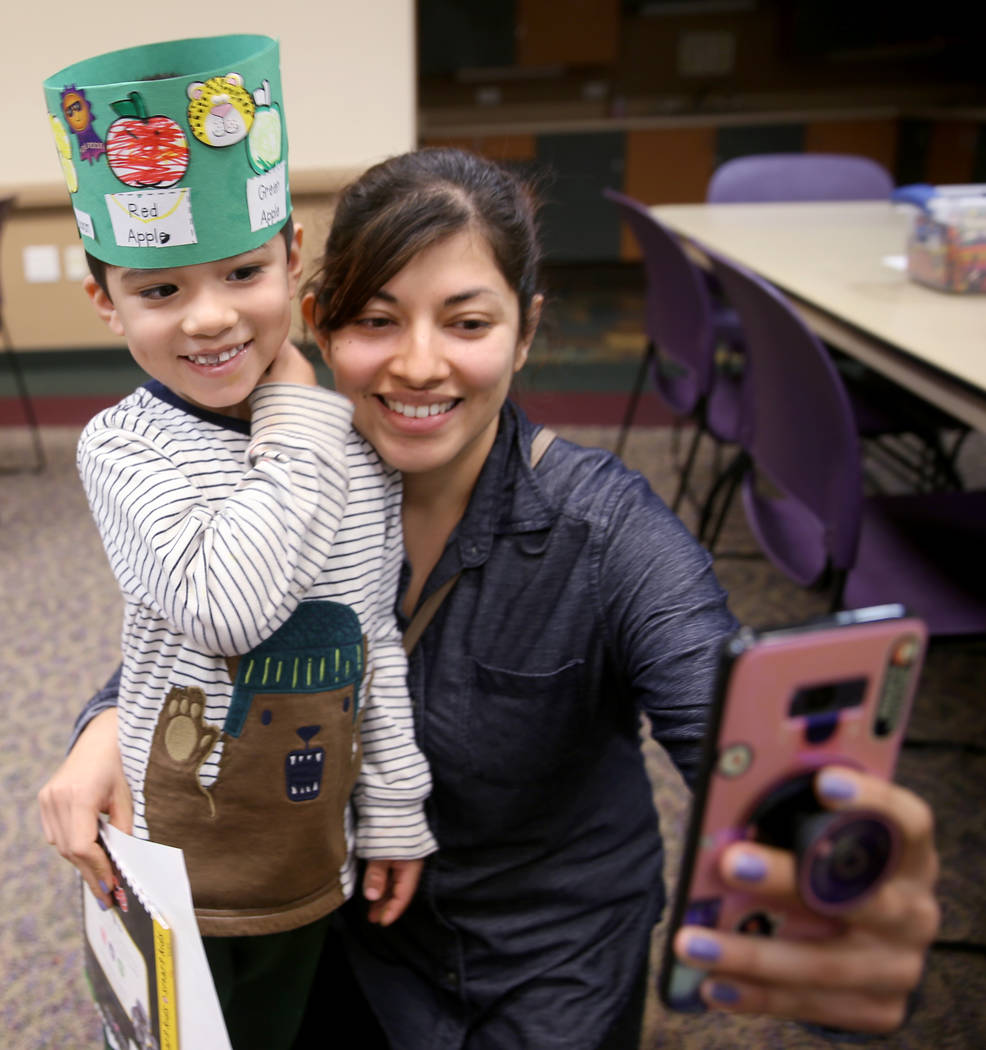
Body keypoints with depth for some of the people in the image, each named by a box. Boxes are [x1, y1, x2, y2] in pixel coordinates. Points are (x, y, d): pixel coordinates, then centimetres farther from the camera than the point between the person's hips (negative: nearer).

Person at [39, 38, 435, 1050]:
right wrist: (297, 424, -25)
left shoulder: (356, 440, -7)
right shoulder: (119, 446, -17)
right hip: (172, 866, -3)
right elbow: (225, 606, -32)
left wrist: (394, 808, 5)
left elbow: (380, 639, 1)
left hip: (309, 859, 4)